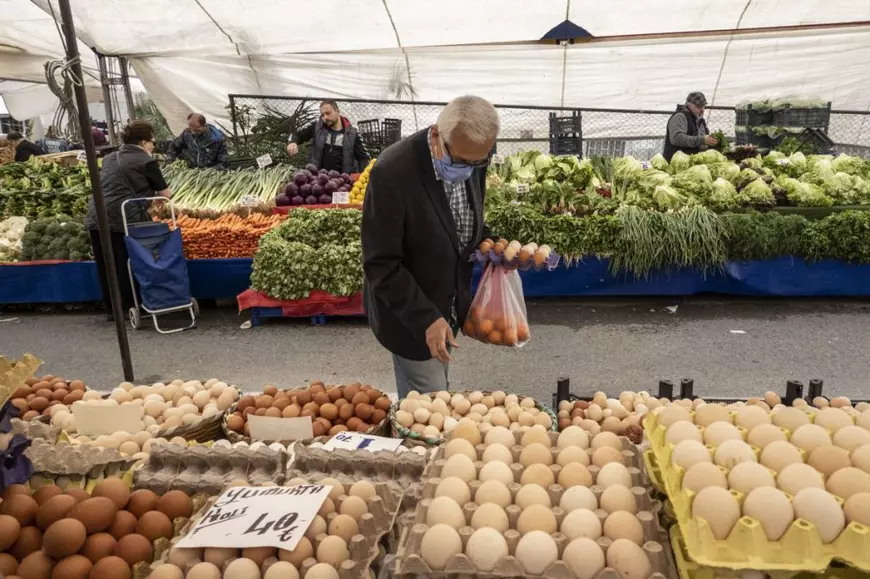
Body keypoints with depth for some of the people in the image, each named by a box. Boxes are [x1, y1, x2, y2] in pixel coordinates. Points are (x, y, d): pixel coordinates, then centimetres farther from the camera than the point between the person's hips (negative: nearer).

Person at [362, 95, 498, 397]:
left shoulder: (472, 159, -8)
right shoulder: (392, 172, -28)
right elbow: (381, 264, -24)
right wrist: (425, 317, -26)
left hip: (449, 303, 6)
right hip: (408, 312, -6)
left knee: (431, 395, 22)